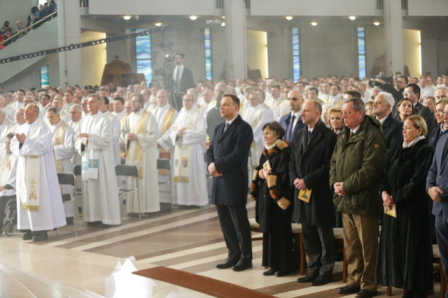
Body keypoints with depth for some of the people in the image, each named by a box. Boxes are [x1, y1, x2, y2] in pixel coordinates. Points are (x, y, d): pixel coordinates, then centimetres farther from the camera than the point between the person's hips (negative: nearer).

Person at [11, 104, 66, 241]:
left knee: (39, 197, -7)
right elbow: (13, 145, 9)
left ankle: (42, 229, -5)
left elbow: (44, 145, -17)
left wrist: (26, 141, -18)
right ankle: (30, 227, 9)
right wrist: (21, 142, -12)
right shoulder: (22, 128, 15)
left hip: (38, 168, -7)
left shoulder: (42, 127, -6)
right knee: (25, 197, 5)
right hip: (24, 167, 7)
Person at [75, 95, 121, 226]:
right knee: (90, 187, 4)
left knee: (103, 186, -5)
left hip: (101, 159, -6)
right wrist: (82, 142, -7)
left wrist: (89, 137, -19)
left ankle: (106, 216, 0)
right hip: (88, 158, 6)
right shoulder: (85, 121, 15)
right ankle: (93, 216, 9)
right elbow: (78, 141, 15)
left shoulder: (104, 120, -4)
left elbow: (106, 140, -15)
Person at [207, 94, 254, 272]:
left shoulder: (243, 128, -9)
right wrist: (211, 165, -4)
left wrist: (217, 166, -13)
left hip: (234, 182, -8)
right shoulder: (219, 128, 18)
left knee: (239, 222, -1)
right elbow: (211, 150, 17)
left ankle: (246, 257, 9)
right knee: (225, 222, 12)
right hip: (219, 182, 8)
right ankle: (234, 255, 22)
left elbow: (238, 154, -17)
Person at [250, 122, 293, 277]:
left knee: (280, 231, -2)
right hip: (265, 196, 8)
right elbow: (259, 170, 17)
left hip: (278, 197, -8)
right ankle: (273, 264, 16)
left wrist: (268, 175, -9)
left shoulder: (284, 152, -12)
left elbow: (285, 176, -16)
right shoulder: (265, 152, 13)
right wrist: (260, 174, -3)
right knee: (268, 231, 9)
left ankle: (283, 265, 6)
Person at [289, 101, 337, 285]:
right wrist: (294, 178, -2)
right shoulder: (300, 135, 13)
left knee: (325, 237, 3)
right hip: (302, 191, 7)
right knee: (308, 236, 14)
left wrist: (307, 181, -17)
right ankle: (313, 269, 24)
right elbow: (293, 161, 16)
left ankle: (326, 272, 12)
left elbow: (328, 166, -16)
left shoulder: (328, 136, -10)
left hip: (320, 194, -7)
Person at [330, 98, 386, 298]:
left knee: (367, 246, -1)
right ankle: (355, 280, 24)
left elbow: (371, 168, -19)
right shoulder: (343, 137, 16)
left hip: (363, 200, -8)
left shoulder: (372, 136, -12)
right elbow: (334, 162, 19)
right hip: (345, 199, 8)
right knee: (350, 245, 14)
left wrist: (347, 186, -17)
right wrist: (335, 183, 0)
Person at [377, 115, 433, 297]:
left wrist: (396, 198, -15)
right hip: (394, 207, 8)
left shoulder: (424, 151, -9)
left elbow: (417, 180, -17)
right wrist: (384, 192, -4)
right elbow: (389, 175, 15)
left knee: (413, 248, -3)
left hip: (413, 207, -8)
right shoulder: (400, 150, 17)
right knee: (396, 247, 7)